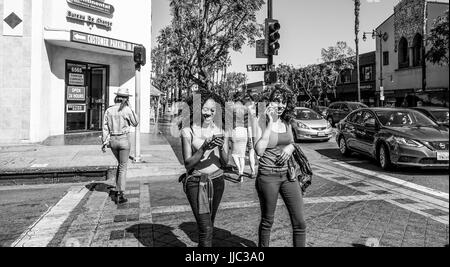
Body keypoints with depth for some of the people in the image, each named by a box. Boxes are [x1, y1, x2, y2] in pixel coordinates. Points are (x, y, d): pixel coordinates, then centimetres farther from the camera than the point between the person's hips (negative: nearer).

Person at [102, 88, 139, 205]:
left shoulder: (109, 110, 2)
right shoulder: (127, 110, -10)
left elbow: (105, 127, 0)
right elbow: (135, 123, 3)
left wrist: (105, 142, 2)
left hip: (113, 140, 5)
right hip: (124, 139, -4)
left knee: (120, 164, 25)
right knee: (123, 167, 4)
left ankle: (118, 190, 23)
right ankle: (120, 195, 2)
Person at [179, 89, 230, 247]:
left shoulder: (221, 130, 3)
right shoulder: (188, 130, -7)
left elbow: (225, 163, 2)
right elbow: (187, 163, -10)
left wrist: (221, 148, -18)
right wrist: (204, 148, -24)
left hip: (217, 180, 4)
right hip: (196, 182, -4)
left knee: (208, 224, 16)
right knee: (205, 228, -10)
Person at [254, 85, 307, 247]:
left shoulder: (286, 122, 7)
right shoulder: (262, 122, -10)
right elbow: (259, 150, -23)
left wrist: (290, 147, -2)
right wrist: (270, 122, -21)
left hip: (288, 174, 5)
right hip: (268, 176, -5)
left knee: (300, 223, 4)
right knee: (267, 221, 11)